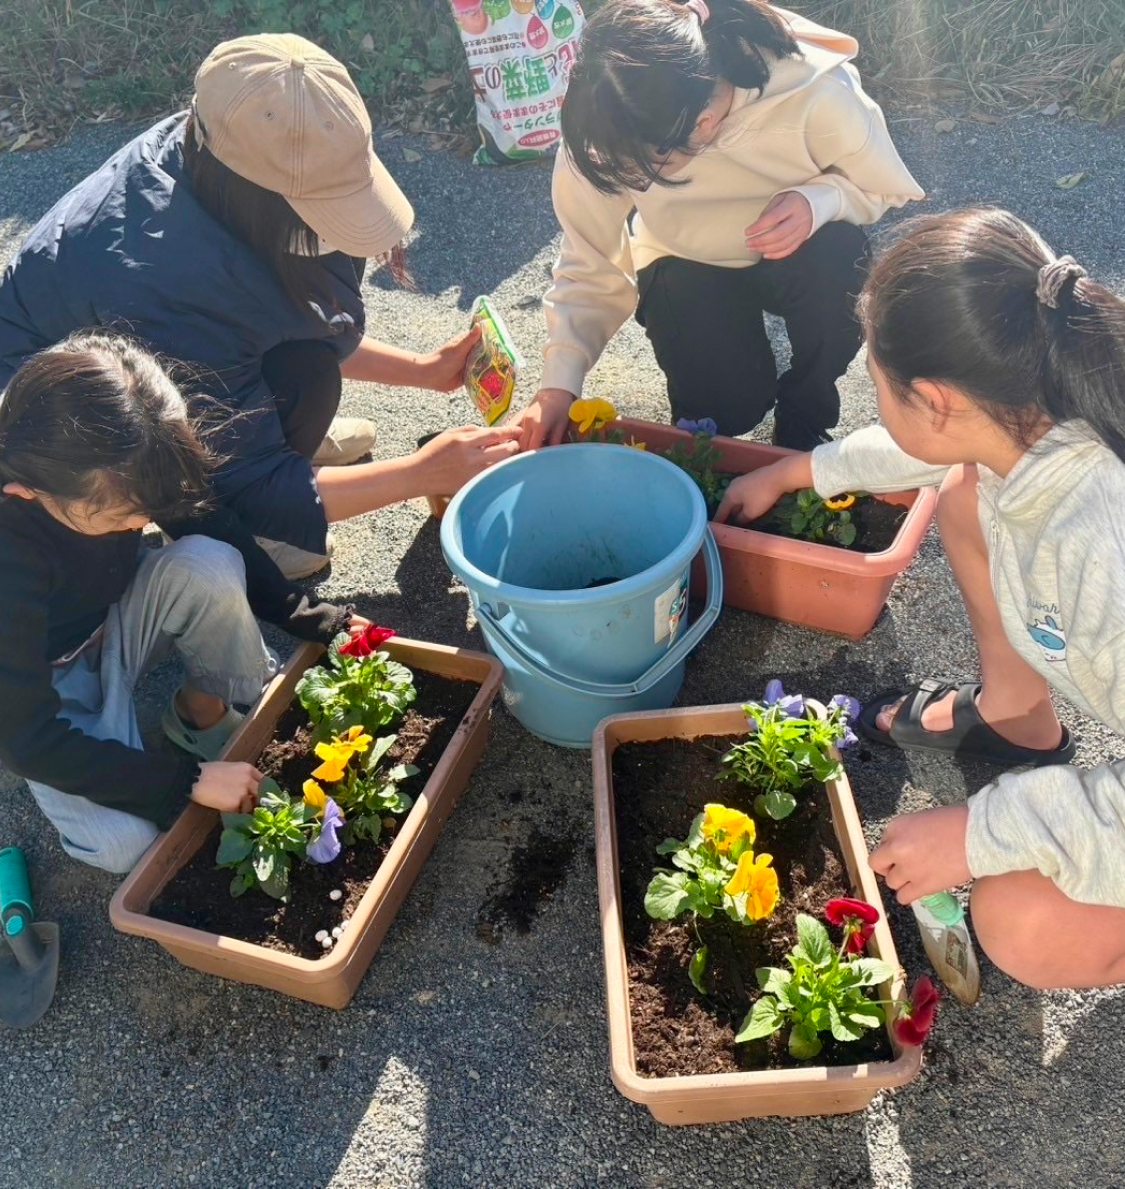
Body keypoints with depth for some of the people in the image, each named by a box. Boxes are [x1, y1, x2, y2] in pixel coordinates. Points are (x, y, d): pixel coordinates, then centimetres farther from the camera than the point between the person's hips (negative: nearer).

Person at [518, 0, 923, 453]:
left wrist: (819, 200, -35)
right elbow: (589, 264, -17)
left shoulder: (817, 93, -32)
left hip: (792, 254, 0)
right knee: (726, 407, -22)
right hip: (688, 267, 0)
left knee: (837, 262, -34)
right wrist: (560, 381, -25)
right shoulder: (606, 127, -27)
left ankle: (804, 420, -5)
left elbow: (882, 187, -13)